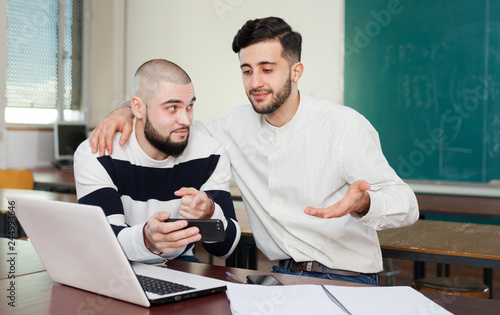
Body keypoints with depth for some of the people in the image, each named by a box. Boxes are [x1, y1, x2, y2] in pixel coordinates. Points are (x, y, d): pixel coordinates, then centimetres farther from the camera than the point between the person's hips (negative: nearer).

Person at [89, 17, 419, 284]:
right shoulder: (238, 125, 6)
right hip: (280, 275, 5)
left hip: (347, 279, -4)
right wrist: (128, 111, 0)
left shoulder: (345, 125, -9)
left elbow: (406, 204, -10)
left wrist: (361, 203, -33)